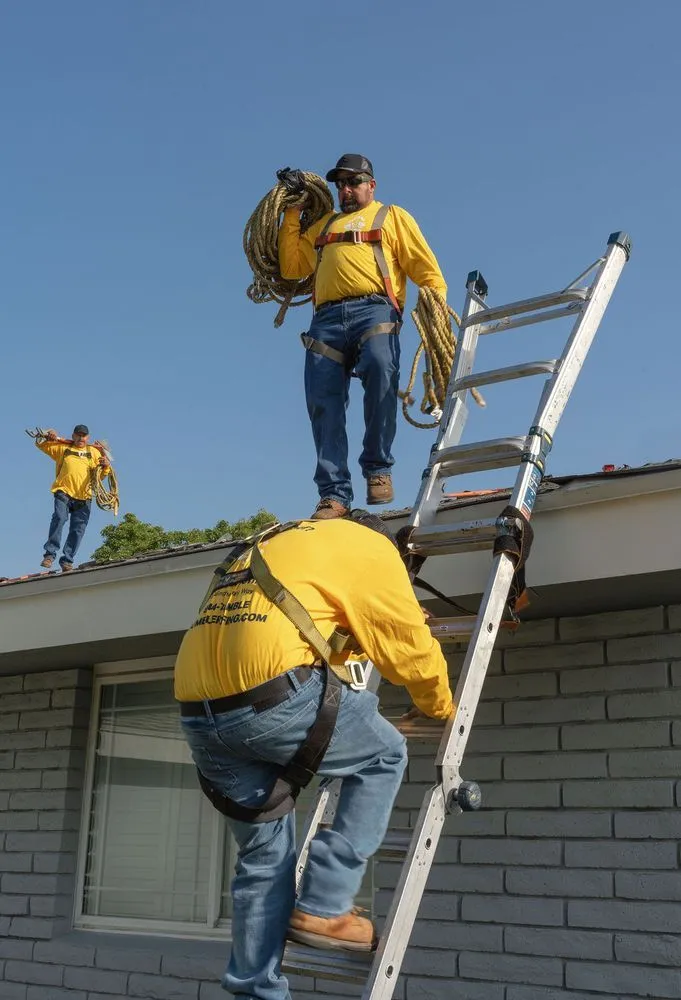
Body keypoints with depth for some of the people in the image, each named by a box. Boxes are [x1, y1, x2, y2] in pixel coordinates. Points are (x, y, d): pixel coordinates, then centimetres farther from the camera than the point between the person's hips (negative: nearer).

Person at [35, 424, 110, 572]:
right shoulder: (62, 448, 18)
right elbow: (40, 444, 23)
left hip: (84, 496, 2)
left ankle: (67, 561, 2)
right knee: (59, 518, -24)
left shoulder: (94, 452, 20)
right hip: (64, 492, -2)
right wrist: (47, 436, 1)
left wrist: (106, 467, -7)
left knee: (78, 529, -3)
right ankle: (50, 554, -22)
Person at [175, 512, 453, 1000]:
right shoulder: (369, 545, 14)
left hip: (198, 712, 7)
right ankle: (323, 909, 12)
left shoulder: (274, 545, 34)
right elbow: (410, 648, 18)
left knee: (263, 855, 19)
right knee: (385, 757, 16)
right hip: (270, 693, -7)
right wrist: (441, 708, 34)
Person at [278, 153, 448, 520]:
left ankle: (378, 468, -23)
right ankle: (334, 493, -15)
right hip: (326, 318, 4)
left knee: (380, 368, -34)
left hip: (374, 309, -4)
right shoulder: (323, 225, 35)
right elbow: (291, 266, 23)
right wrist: (292, 210, 25)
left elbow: (427, 270, 13)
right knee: (323, 402, -13)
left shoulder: (392, 217, 24)